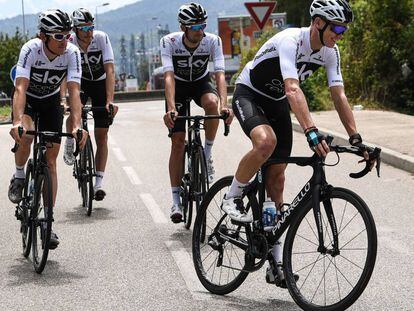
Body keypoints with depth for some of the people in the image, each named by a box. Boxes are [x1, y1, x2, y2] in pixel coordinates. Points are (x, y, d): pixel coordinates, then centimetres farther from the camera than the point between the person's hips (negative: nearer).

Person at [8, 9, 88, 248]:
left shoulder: (72, 52, -26)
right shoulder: (31, 49, -32)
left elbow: (74, 91, -33)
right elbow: (20, 88, -41)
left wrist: (77, 126, -48)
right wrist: (18, 122, -57)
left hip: (51, 101, 2)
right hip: (27, 99, -2)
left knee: (50, 161, -2)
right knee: (26, 135, -34)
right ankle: (19, 177, -4)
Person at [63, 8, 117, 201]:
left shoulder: (102, 38, -26)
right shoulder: (69, 43, -22)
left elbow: (110, 71, -31)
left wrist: (110, 101, -41)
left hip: (101, 83, -1)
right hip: (80, 82, 1)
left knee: (101, 135, -5)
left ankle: (99, 183, -2)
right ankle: (70, 142, 2)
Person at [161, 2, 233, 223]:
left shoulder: (213, 41, -24)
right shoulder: (169, 42, -27)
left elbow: (220, 74, -32)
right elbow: (169, 76, -36)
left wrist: (224, 104, -49)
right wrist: (171, 108, -50)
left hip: (201, 83, 1)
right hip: (178, 86, -1)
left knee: (212, 103, -37)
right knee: (178, 141, -9)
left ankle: (207, 154, -14)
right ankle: (176, 200, -2)